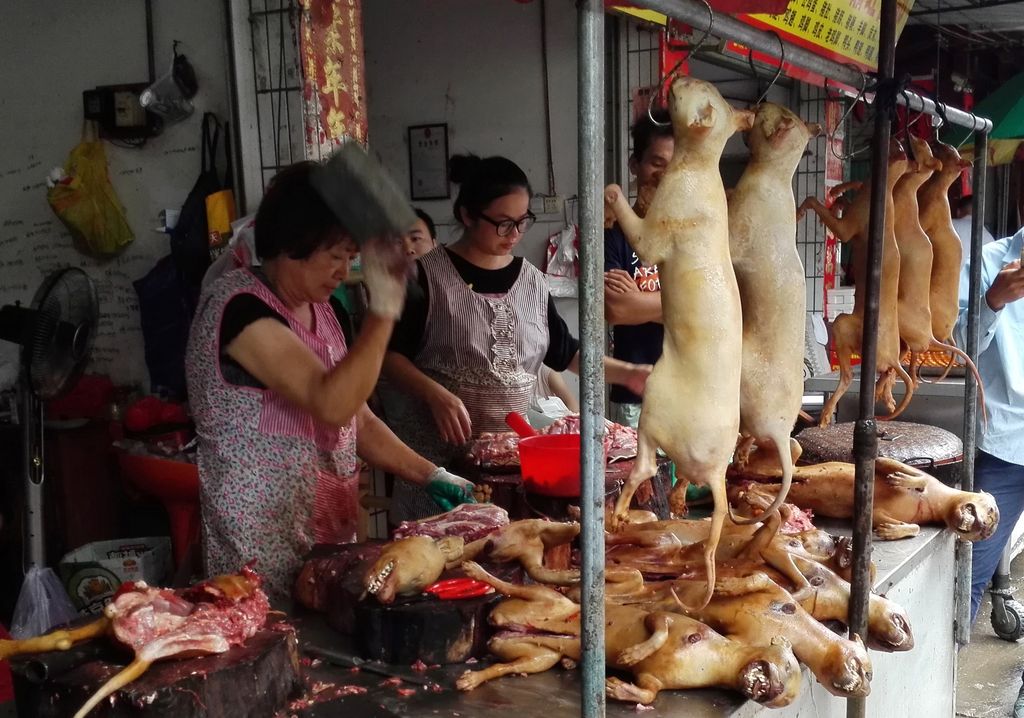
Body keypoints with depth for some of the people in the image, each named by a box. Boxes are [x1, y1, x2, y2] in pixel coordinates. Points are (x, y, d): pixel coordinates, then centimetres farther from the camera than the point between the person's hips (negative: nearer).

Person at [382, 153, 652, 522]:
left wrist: (627, 373, 5)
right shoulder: (428, 275, -7)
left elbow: (564, 351, 16)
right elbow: (390, 354, -7)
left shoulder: (531, 280, 8)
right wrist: (435, 394, -21)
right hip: (438, 450, -4)